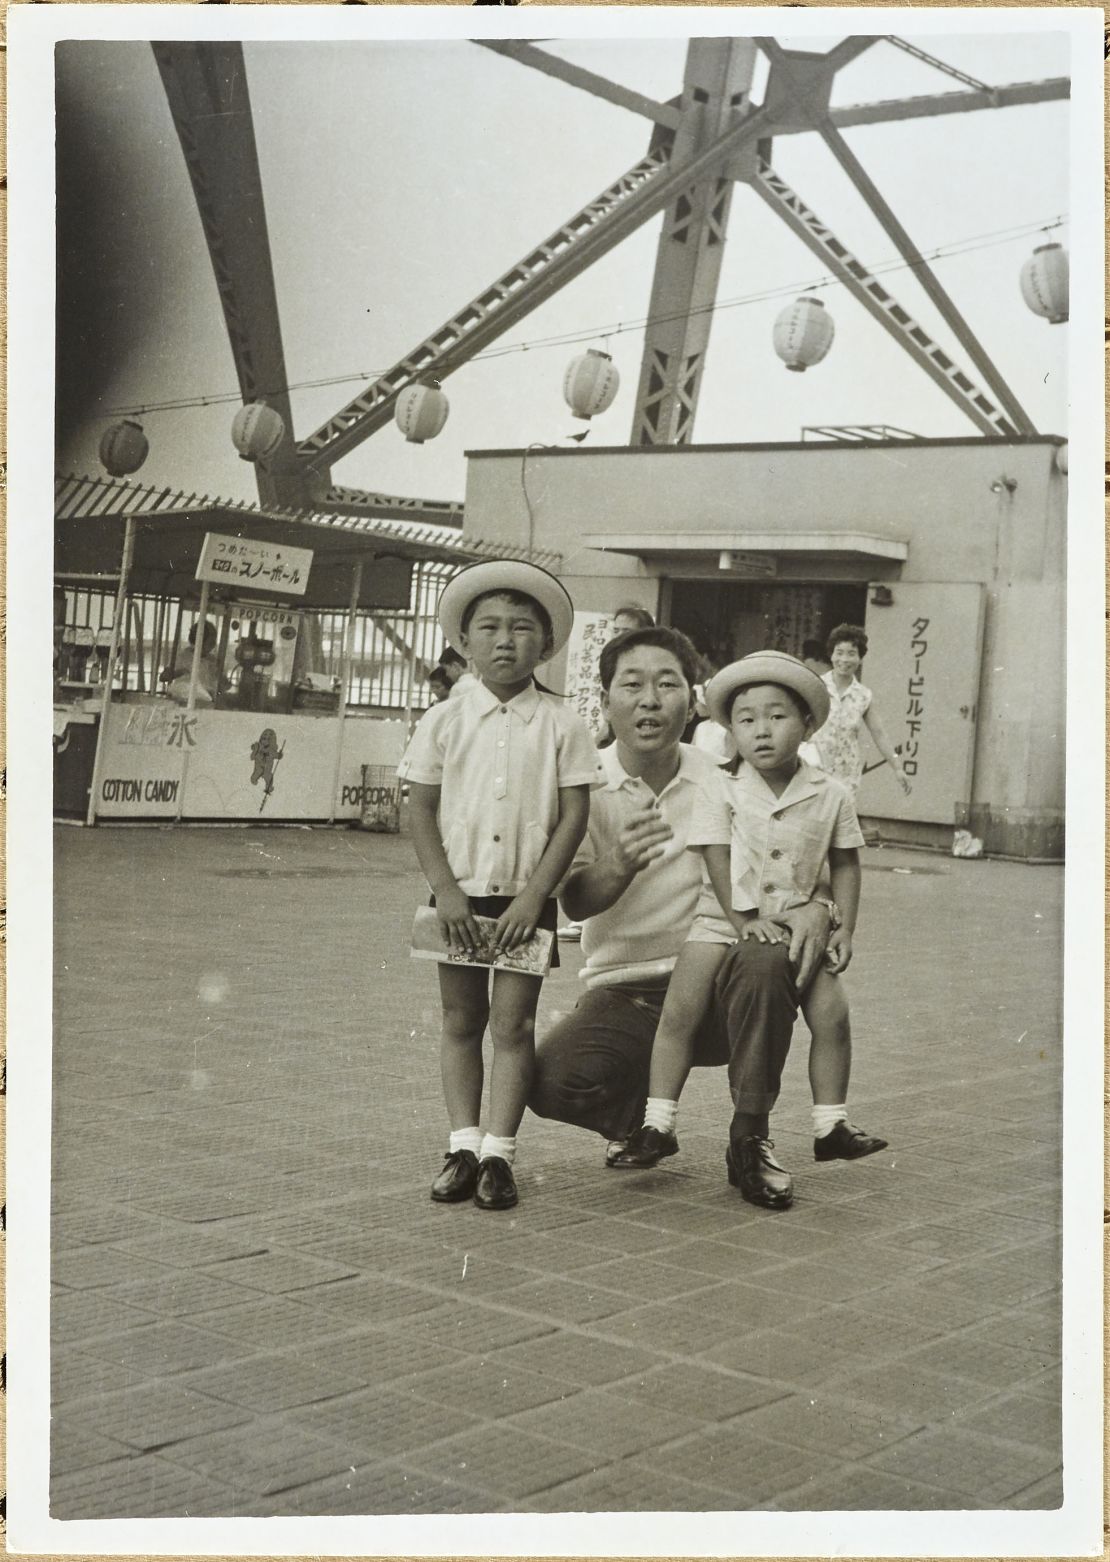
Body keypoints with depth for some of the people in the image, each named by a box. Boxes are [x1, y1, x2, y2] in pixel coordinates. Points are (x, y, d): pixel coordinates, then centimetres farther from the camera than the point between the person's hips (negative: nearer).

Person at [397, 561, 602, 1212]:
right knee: (462, 1020, 8)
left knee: (513, 1023, 1)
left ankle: (498, 1152, 7)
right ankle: (463, 1145, 16)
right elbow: (421, 810, 1)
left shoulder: (562, 725, -3)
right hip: (460, 895, 2)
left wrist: (533, 895, -11)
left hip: (526, 897, -1)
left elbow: (574, 816, -5)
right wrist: (446, 890, -8)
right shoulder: (445, 720, 0)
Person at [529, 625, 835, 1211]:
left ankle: (750, 1141, -11)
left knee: (768, 961, -32)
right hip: (623, 992, -1)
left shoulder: (723, 782, 1)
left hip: (715, 982, 1)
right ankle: (639, 1114, 10)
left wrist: (814, 905, -21)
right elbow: (575, 902, -12)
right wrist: (621, 865, -35)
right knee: (550, 1080, -27)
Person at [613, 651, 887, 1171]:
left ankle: (830, 1126, 8)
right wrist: (744, 917, -16)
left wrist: (845, 927, -1)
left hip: (797, 927, 2)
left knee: (831, 1013, -8)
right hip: (724, 921, -1)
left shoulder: (831, 796, -3)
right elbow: (717, 859, -8)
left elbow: (844, 864, 6)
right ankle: (656, 1125, -3)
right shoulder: (722, 791, -7)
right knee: (680, 1011, -11)